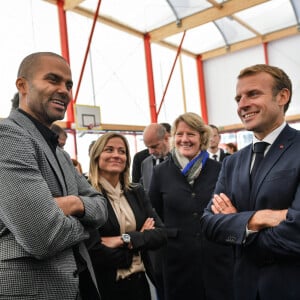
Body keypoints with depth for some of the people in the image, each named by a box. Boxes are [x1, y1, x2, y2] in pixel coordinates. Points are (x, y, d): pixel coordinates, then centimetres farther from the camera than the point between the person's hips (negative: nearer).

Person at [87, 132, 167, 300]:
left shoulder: (137, 192, 3)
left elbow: (161, 234, -3)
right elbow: (94, 254, -20)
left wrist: (125, 239, -18)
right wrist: (140, 239, -10)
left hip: (141, 282, 5)